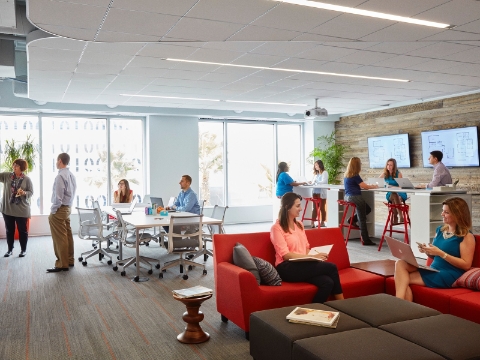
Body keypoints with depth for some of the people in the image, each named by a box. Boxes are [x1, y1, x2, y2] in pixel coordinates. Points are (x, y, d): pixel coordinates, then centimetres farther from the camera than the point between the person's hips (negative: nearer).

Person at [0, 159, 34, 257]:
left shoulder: (27, 179, -4)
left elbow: (31, 192, -4)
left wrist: (24, 193, -22)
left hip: (21, 209, -3)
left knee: (22, 230, 6)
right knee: (9, 230, 12)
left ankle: (23, 250, 18)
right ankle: (10, 249, 24)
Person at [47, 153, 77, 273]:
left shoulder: (60, 176, -18)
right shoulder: (71, 175, 9)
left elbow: (58, 196, -20)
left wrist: (53, 211, -12)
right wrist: (68, 205, 14)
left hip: (60, 209, -9)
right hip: (68, 208, 9)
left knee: (59, 238, -4)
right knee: (67, 235, 14)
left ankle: (62, 264, 0)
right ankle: (69, 260, 22)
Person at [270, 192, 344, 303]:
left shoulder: (299, 225, 19)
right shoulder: (277, 228, -5)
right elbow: (286, 255, -13)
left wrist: (315, 256, -3)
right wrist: (313, 257, -18)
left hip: (303, 264, 7)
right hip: (287, 268, -7)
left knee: (327, 282, -25)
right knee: (331, 267, -21)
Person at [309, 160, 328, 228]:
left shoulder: (324, 172, -2)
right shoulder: (316, 173, 16)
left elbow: (324, 182, -13)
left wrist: (316, 181, -24)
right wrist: (311, 183, -5)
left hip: (322, 193, -6)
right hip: (315, 192, 6)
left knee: (322, 208, 2)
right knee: (315, 208, 4)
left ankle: (322, 222, 9)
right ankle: (312, 222, 2)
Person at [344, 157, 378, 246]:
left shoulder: (346, 175, 12)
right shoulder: (355, 176, -14)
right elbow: (364, 186, -11)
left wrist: (369, 186, 16)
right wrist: (374, 186, 6)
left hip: (347, 197, 9)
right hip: (355, 197, -9)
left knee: (368, 209, 24)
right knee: (362, 219, -1)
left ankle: (353, 219, 14)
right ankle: (365, 240, 2)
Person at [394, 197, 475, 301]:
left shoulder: (467, 236, -7)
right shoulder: (440, 230, 13)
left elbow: (466, 265, -13)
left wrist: (440, 253, -19)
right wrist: (427, 251, -2)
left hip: (449, 275, -7)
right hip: (433, 270, 7)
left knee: (403, 279, -20)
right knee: (400, 263, -20)